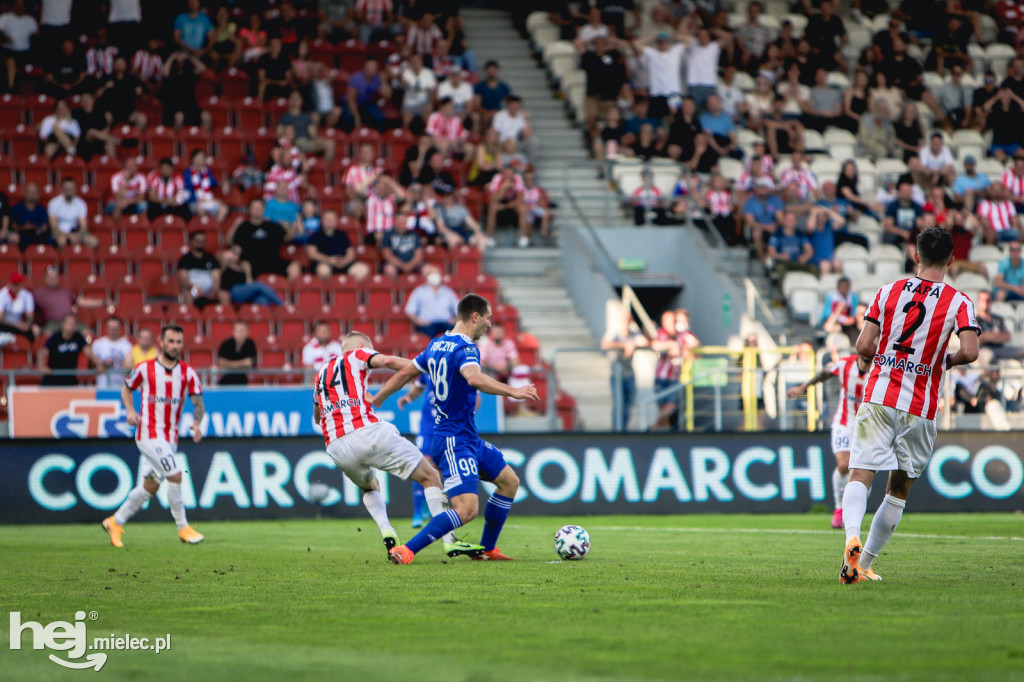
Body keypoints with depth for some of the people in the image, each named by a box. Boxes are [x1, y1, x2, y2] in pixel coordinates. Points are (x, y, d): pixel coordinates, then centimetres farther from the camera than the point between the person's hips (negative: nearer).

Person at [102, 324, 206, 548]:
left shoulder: (188, 373, 1)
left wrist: (197, 422, -21)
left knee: (151, 486, 11)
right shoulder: (144, 369, -5)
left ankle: (115, 523, 27)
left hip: (170, 437, 5)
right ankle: (183, 528, -4)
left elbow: (198, 402, -1)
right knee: (175, 475, -16)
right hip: (149, 434, -5)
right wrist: (131, 411, -7)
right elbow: (126, 389, 10)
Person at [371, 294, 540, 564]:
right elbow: (475, 379, -39)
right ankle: (406, 551, -19)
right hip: (454, 439, -11)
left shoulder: (436, 345, 12)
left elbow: (404, 373, 20)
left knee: (509, 481, 18)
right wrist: (513, 392, -35)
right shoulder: (465, 348, -17)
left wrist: (375, 400, 31)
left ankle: (487, 549, 25)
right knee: (467, 509, -20)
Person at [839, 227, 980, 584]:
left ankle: (852, 536, -36)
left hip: (878, 398, 0)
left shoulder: (889, 292, 4)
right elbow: (969, 352, -14)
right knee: (899, 490, 14)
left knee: (860, 476, -8)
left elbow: (864, 346, -1)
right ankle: (865, 561, 14)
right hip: (919, 408, 0)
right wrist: (947, 361, 8)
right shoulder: (958, 302, -1)